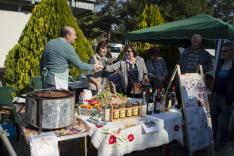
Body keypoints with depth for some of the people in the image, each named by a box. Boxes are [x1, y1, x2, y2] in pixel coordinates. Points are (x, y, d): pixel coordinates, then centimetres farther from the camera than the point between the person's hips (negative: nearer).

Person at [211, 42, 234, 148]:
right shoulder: (221, 63, 10)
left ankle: (222, 140, 21)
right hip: (217, 95, 7)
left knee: (223, 121, 4)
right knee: (212, 117, 14)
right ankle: (213, 137, 31)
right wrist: (214, 91, 11)